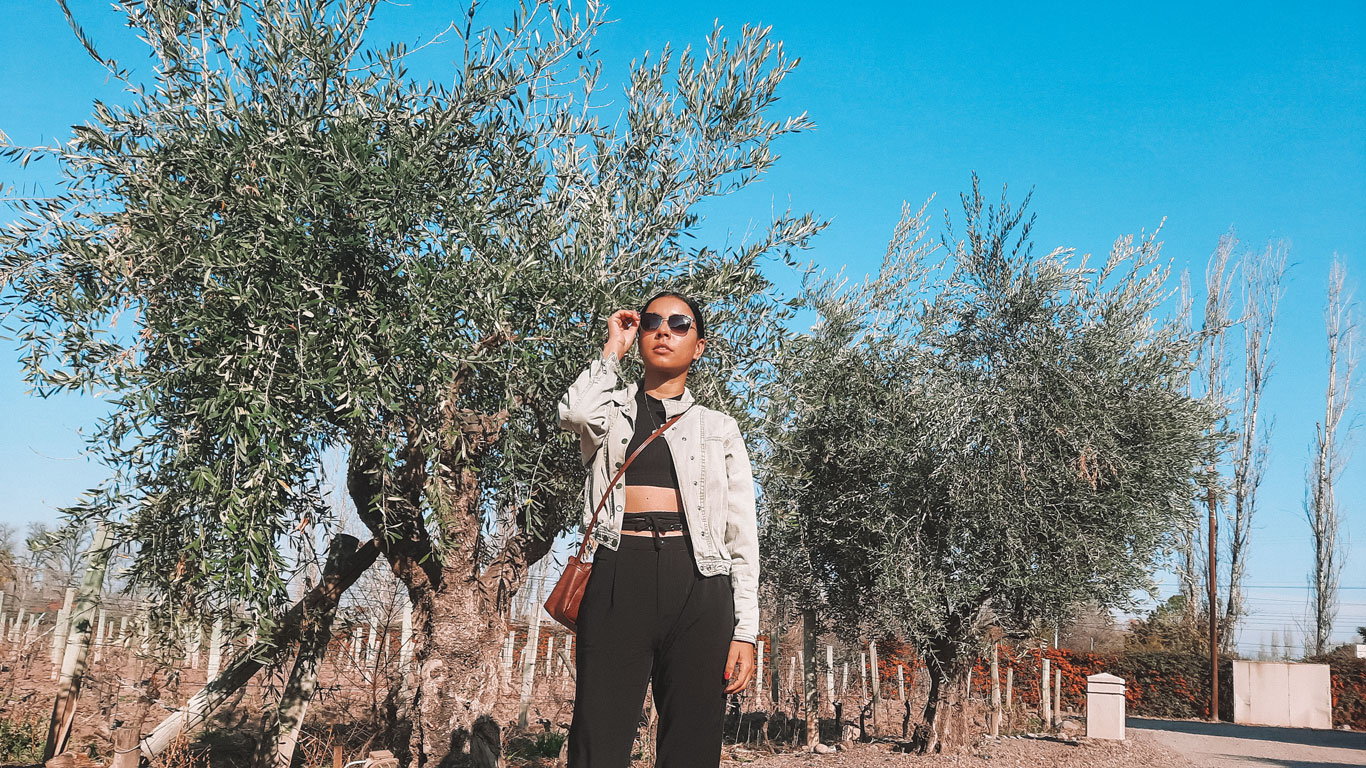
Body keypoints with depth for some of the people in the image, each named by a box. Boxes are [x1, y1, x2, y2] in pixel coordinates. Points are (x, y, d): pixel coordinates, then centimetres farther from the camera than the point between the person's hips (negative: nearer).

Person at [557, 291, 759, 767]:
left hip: (697, 585, 1)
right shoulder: (611, 412, 19)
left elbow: (741, 536, 11)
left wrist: (745, 632, 1)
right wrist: (614, 349, 8)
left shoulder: (719, 428, 18)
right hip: (619, 576, 0)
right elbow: (576, 413, -9)